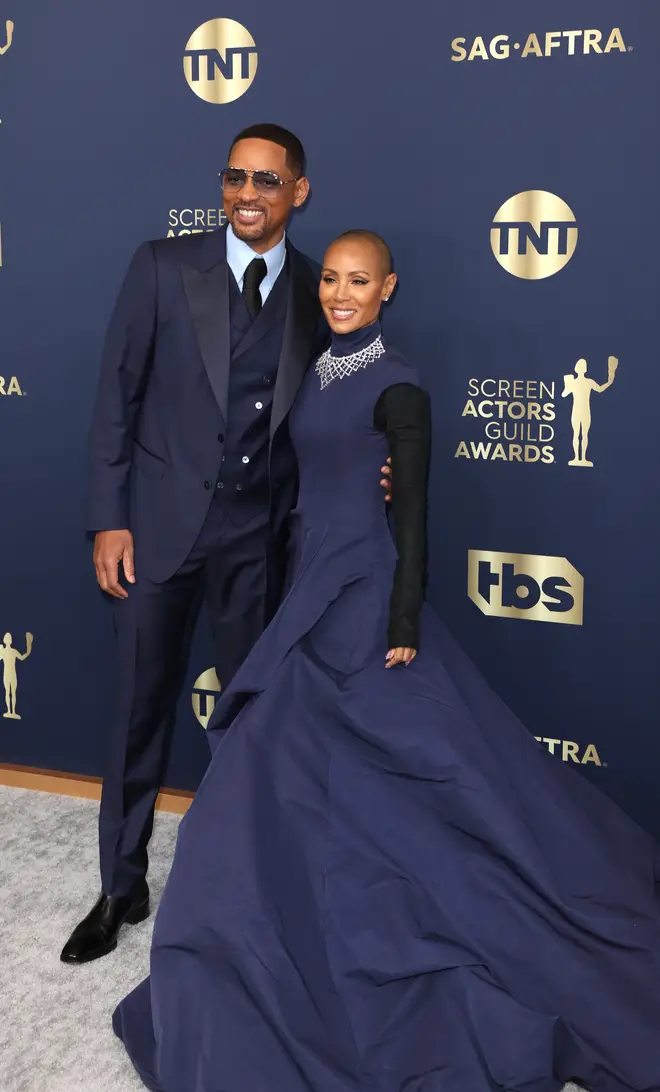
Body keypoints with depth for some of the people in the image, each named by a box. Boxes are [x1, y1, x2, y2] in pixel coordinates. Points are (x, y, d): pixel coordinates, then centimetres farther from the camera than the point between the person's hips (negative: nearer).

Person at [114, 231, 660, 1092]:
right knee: (285, 766, 13)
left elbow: (412, 512, -14)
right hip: (313, 584, 8)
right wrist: (295, 589, 18)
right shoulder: (318, 373, 12)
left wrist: (405, 626, -17)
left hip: (360, 592, -8)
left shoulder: (396, 387, -12)